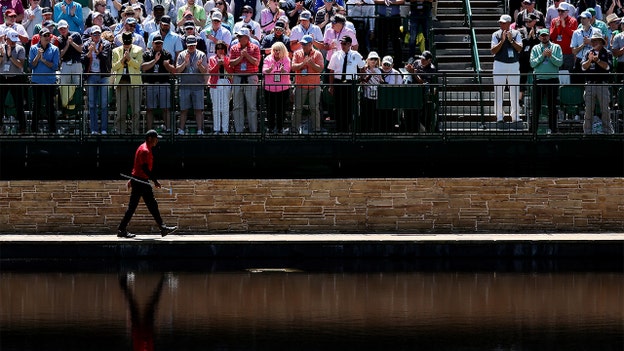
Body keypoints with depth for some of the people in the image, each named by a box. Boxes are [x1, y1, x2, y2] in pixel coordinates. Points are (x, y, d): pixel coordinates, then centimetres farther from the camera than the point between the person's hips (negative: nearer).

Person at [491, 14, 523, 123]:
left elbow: (520, 48, -4)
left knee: (515, 91, 4)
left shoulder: (516, 34, 5)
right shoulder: (496, 35, 2)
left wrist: (511, 40, -17)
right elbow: (493, 51, -7)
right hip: (500, 65, -1)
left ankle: (515, 116, 10)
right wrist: (502, 41, -16)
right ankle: (499, 116, 2)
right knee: (498, 91, -2)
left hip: (514, 65, 1)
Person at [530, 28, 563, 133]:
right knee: (536, 106, 0)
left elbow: (560, 62, -4)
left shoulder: (556, 48, 6)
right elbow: (532, 63, -4)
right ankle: (534, 129, 4)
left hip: (553, 80, 0)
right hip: (539, 80, 0)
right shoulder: (535, 48, 8)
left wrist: (551, 56, -17)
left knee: (552, 106, 6)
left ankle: (553, 129, 13)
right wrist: (542, 55, -12)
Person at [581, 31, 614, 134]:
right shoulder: (588, 53, 12)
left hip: (603, 84, -2)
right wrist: (589, 60, -16)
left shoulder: (607, 53, 5)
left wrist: (597, 60, -18)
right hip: (590, 85, 2)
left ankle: (607, 130, 5)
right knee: (588, 110, 3)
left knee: (605, 109, -1)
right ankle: (587, 132, 8)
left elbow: (607, 66, -8)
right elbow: (583, 67, 1)